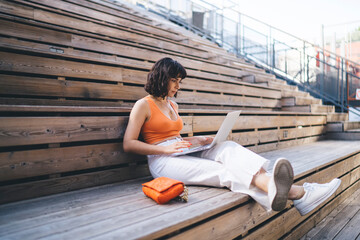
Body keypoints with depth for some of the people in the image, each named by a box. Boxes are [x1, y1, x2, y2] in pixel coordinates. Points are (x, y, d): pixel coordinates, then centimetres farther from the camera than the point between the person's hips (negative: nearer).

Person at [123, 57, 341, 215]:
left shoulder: (173, 105, 22)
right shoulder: (143, 105, 0)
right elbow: (129, 144, -8)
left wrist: (194, 141, 7)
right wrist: (165, 149, -18)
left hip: (183, 153, 7)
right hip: (162, 161, -7)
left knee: (227, 148, -24)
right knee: (225, 172, -32)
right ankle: (299, 194, -50)